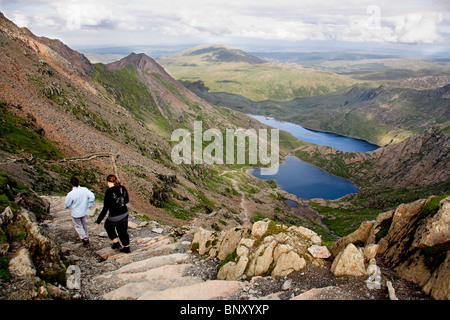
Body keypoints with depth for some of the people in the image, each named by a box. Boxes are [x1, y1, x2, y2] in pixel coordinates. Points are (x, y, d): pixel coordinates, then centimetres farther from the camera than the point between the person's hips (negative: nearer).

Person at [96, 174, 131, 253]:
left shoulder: (109, 191, -21)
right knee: (123, 231, 23)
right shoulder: (123, 188, -3)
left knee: (108, 225, 27)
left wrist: (99, 219, -9)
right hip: (125, 214, 5)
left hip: (114, 217, -5)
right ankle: (127, 248, 32)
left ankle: (116, 243, 29)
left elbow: (105, 208, -18)